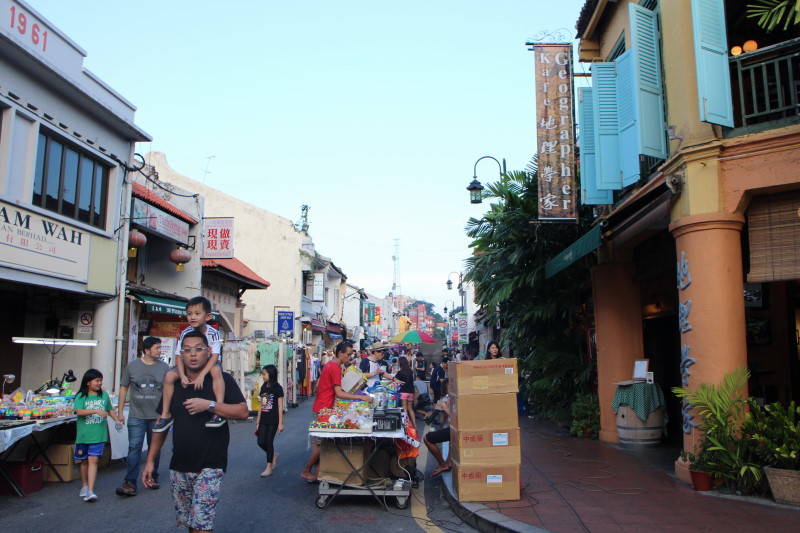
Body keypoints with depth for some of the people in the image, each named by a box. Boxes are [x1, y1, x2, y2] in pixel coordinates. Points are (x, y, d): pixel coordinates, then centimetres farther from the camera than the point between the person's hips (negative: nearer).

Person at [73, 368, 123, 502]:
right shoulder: (81, 396, -3)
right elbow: (79, 411, -18)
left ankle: (90, 491, -11)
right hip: (83, 434, 0)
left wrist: (117, 420, 4)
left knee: (93, 460, -9)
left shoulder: (104, 395, 7)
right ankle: (84, 486, 33)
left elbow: (110, 409, 18)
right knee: (84, 461, 14)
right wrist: (96, 411, -27)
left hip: (98, 434, 0)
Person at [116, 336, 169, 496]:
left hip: (157, 417, 1)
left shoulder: (164, 367, 1)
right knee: (134, 447, -7)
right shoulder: (132, 366, 1)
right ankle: (130, 483, -4)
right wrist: (120, 412, 3)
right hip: (136, 416, -1)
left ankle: (153, 477, 26)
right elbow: (124, 388, 6)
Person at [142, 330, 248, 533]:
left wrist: (209, 405, -22)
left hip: (210, 466, -5)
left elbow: (243, 412, -13)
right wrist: (150, 460, 11)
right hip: (179, 467, 5)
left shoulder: (222, 380, -5)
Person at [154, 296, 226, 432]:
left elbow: (214, 356, -28)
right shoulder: (185, 333, -12)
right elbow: (179, 356, -11)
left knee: (216, 370, -38)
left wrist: (202, 375, -40)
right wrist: (182, 375, -26)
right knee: (169, 376, -19)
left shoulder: (213, 333, -20)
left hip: (208, 363, -4)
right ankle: (166, 414, -5)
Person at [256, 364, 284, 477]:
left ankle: (269, 467, 8)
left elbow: (280, 406, -8)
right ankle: (274, 456, 30)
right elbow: (261, 406, 14)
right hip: (263, 420, 6)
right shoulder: (263, 388, 10)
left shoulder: (277, 388, -8)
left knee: (269, 442, -3)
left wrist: (280, 423, -10)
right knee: (261, 442, 3)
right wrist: (258, 422, 13)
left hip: (273, 420, -6)